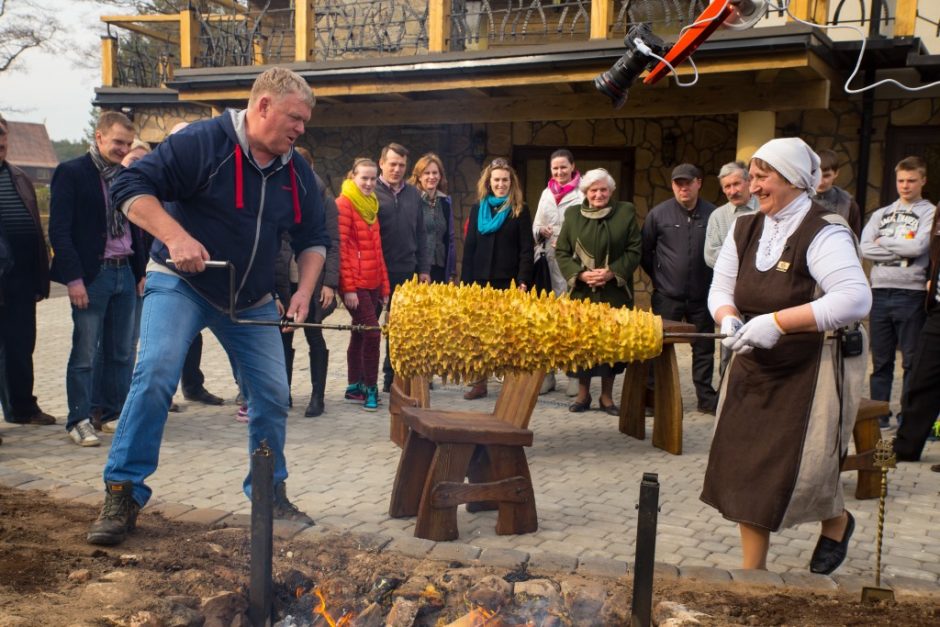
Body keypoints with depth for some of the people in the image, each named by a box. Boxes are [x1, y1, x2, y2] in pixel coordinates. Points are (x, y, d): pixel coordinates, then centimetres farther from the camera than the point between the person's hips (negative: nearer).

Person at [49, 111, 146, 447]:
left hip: (125, 273, 6)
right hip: (91, 275, -6)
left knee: (122, 352, 10)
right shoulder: (71, 172, -5)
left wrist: (141, 273, 12)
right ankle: (79, 420, 8)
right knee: (85, 352, -1)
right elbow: (59, 230, -11)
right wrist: (73, 278, -16)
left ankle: (117, 411, 20)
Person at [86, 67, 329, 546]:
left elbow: (313, 238, 12)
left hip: (253, 300, 5)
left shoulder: (296, 171, 3)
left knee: (272, 394, 2)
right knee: (155, 373, -21)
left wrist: (304, 291, -4)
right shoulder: (203, 143, -15)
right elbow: (131, 187, -19)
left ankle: (271, 493, 22)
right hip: (181, 283, -5)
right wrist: (175, 237, -33)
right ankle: (122, 495, -8)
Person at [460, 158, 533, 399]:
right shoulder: (477, 209, 12)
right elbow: (469, 249, 9)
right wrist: (465, 282, 3)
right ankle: (479, 383, 11)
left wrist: (523, 281, -13)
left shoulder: (520, 211, 2)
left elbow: (526, 250, -2)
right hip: (480, 282, 3)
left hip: (508, 283, -3)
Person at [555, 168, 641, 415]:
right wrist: (580, 274, -10)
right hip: (581, 291, 1)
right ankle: (583, 394, 17)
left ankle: (607, 396, 15)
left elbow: (634, 250, 1)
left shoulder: (626, 212, 3)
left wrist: (612, 272, -12)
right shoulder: (573, 214, 6)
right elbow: (561, 251, 5)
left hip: (615, 292, 0)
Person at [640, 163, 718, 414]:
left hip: (702, 296, 1)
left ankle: (706, 397, 22)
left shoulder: (712, 214, -5)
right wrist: (658, 277, 7)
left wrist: (712, 281, 4)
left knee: (704, 348, 10)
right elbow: (644, 251, 6)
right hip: (667, 296, -1)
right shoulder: (658, 214, -3)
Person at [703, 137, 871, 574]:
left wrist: (778, 321, -32)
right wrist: (728, 320, -14)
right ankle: (752, 570, 21)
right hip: (755, 369, 6)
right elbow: (721, 290, 9)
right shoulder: (745, 230, 6)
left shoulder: (824, 233, -16)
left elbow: (855, 299, -28)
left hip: (814, 371, -6)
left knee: (798, 468, -3)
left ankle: (837, 520, 34)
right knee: (744, 467, 6)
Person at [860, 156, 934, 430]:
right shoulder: (881, 214, 14)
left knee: (912, 361, 2)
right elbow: (865, 248, -1)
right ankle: (878, 416, 19)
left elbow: (918, 246, -14)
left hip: (911, 293, -3)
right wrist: (902, 250, -9)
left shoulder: (930, 213, 3)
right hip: (880, 291, 4)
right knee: (880, 361, 10)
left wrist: (884, 241, -2)